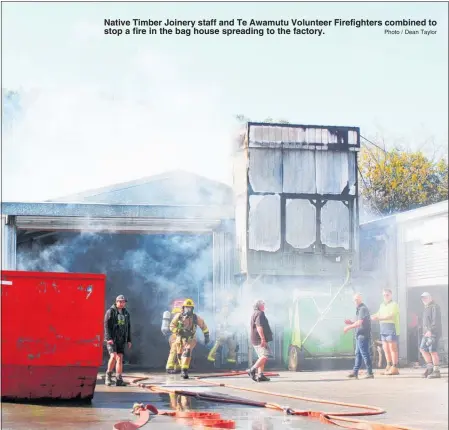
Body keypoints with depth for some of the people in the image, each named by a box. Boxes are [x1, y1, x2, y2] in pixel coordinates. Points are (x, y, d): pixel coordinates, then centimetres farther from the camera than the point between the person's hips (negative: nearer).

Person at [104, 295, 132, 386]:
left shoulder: (126, 313, 13)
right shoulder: (110, 311, -4)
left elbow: (128, 327, 17)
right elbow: (106, 325, -10)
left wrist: (129, 340, 11)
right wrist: (109, 338, -19)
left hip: (121, 340, 5)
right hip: (111, 339, -5)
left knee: (120, 358, -1)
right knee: (113, 356, -18)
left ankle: (119, 380, 0)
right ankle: (108, 375, 0)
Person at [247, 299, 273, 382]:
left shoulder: (254, 314, 23)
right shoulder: (260, 313, -10)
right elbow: (259, 326, -22)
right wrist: (263, 338, -25)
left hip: (255, 340, 11)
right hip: (260, 339, -10)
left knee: (262, 357, 10)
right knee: (265, 355, -15)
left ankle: (260, 375, 4)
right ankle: (252, 370, -22)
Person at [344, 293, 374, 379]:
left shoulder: (363, 309, -14)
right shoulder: (359, 309, 18)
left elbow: (359, 323, -21)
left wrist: (349, 327, -14)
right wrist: (351, 322, 9)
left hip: (363, 335, -11)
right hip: (360, 335, 11)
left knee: (365, 354, -7)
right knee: (358, 354, 12)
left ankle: (370, 373, -4)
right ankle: (355, 372, 17)